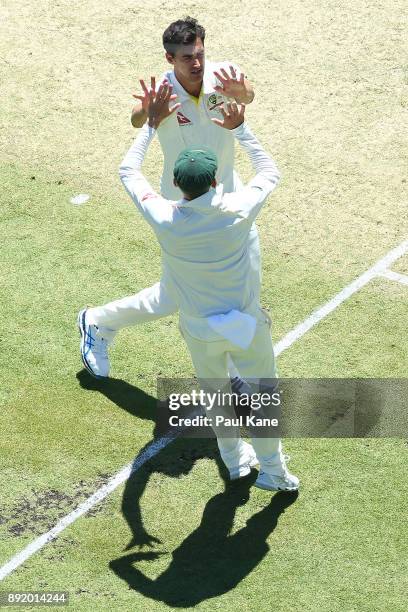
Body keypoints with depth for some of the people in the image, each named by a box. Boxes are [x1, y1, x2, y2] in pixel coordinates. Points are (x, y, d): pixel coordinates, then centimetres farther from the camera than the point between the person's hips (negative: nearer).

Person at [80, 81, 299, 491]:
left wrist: (152, 124, -2)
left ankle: (234, 459, 44)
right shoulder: (238, 211, -26)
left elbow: (127, 171, -7)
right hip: (247, 324, -1)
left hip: (199, 330, 1)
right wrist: (239, 129, 1)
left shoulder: (164, 220, -25)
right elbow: (270, 173, -2)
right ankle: (273, 471, 32)